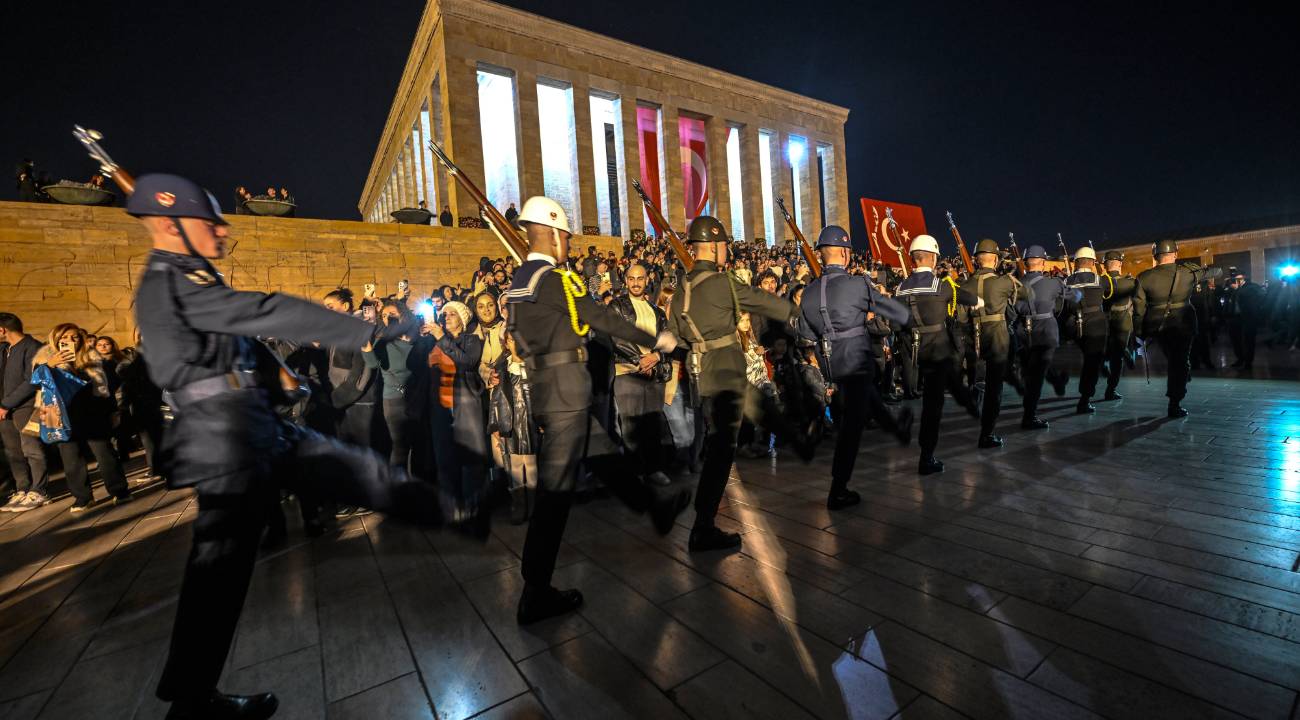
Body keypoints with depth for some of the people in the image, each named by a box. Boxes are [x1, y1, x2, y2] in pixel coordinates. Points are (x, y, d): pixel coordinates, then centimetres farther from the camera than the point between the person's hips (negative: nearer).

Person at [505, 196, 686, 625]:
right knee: (556, 488, -3)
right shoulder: (553, 279, -15)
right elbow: (601, 317, -12)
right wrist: (654, 341, -1)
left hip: (544, 389, 10)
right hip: (565, 391, -10)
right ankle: (536, 595, 7)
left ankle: (657, 510, 39)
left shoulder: (519, 282, 12)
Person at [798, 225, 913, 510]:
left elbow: (807, 334, 12)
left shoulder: (809, 291, 1)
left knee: (870, 400, 30)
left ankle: (899, 429, 58)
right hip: (856, 361, -6)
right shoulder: (856, 284, -15)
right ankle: (838, 492, 7)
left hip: (832, 365, 7)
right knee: (852, 423, 1)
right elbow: (901, 313, -7)